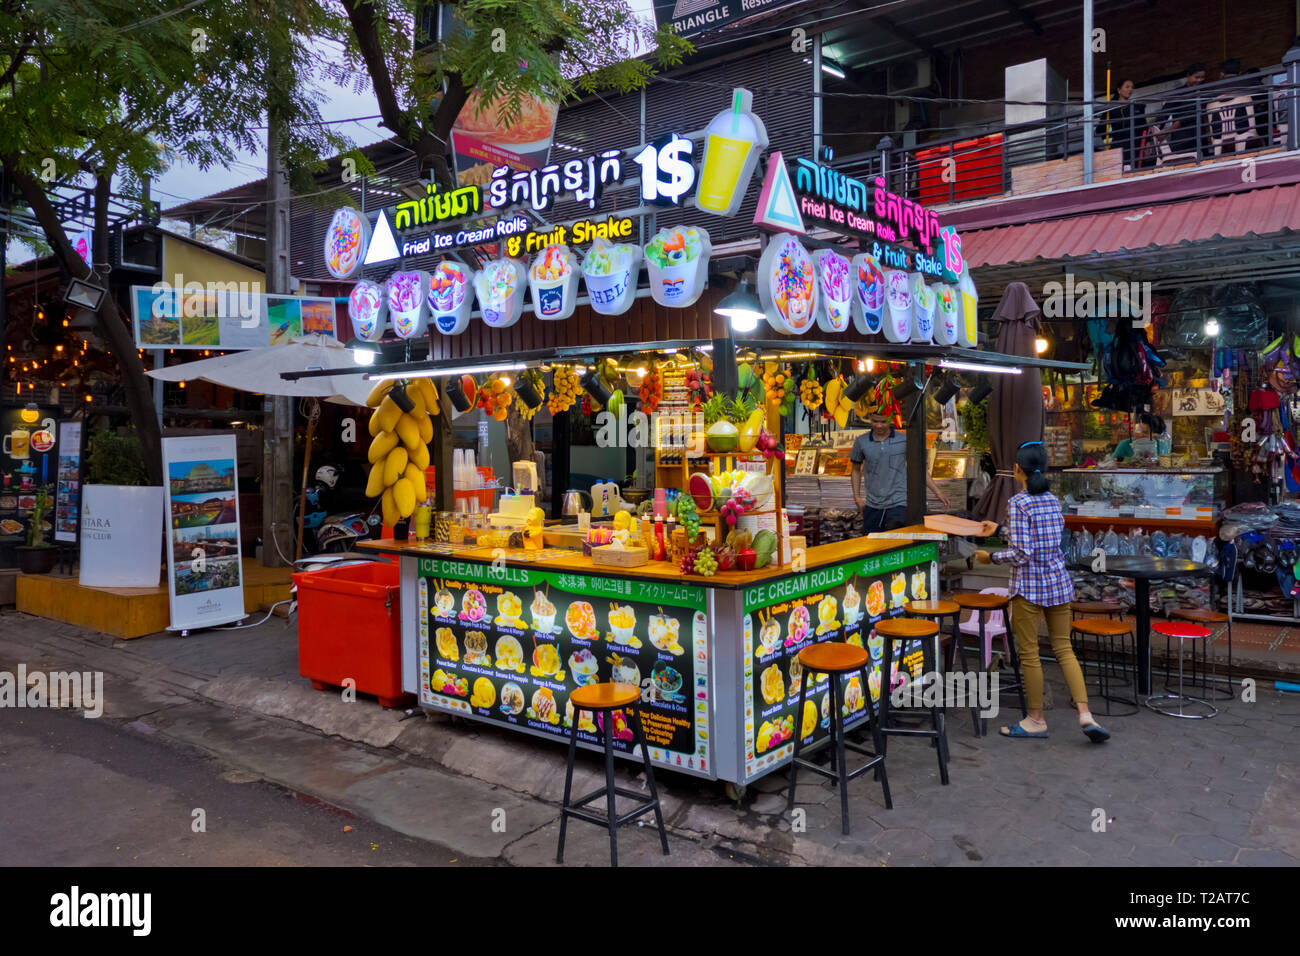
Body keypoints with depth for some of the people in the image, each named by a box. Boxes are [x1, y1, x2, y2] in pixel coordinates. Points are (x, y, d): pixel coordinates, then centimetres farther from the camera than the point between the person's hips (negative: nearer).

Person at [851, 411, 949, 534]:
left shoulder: (904, 440, 0)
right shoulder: (862, 442, 3)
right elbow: (856, 470, 15)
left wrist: (937, 492, 4)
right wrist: (857, 497, 5)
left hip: (898, 504, -2)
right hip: (873, 505, 2)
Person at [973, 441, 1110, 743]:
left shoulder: (1018, 503, -15)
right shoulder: (1054, 500, 6)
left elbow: (1021, 554, -20)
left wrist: (991, 557, -4)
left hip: (1029, 586, -7)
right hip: (1058, 582, 7)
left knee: (1029, 654, 5)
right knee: (1064, 649, 13)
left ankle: (1036, 720, 15)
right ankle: (1085, 714, 4)